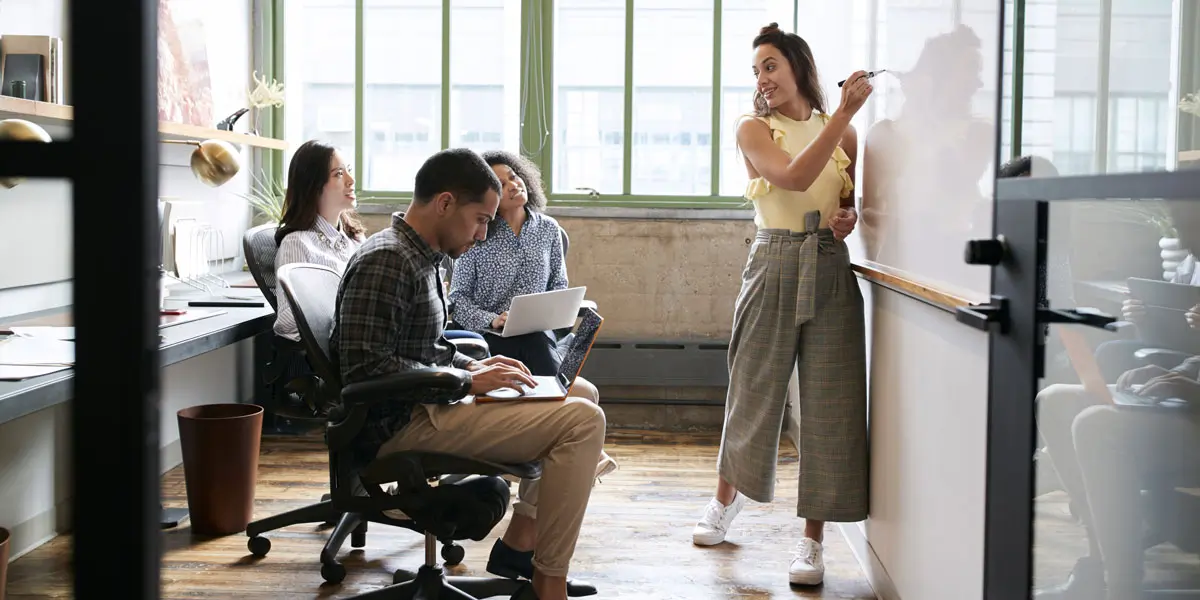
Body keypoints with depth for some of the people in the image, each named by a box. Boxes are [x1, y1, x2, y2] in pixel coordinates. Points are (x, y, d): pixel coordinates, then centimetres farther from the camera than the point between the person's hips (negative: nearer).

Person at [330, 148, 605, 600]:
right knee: (582, 422, -20)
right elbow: (364, 367, -24)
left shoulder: (418, 258, 16)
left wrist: (475, 367, 7)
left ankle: (518, 545, 10)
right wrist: (467, 381, -19)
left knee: (582, 395, 15)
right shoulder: (385, 261, -17)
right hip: (399, 424, -11)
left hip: (427, 406, 11)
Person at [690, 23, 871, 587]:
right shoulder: (753, 129, 3)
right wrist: (844, 112, -19)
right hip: (774, 265, -1)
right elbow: (793, 177, -16)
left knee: (829, 403, -2)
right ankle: (725, 500, 34)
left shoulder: (843, 132, 11)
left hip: (830, 271, 2)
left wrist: (850, 214, -3)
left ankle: (811, 541, 6)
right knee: (752, 392, 8)